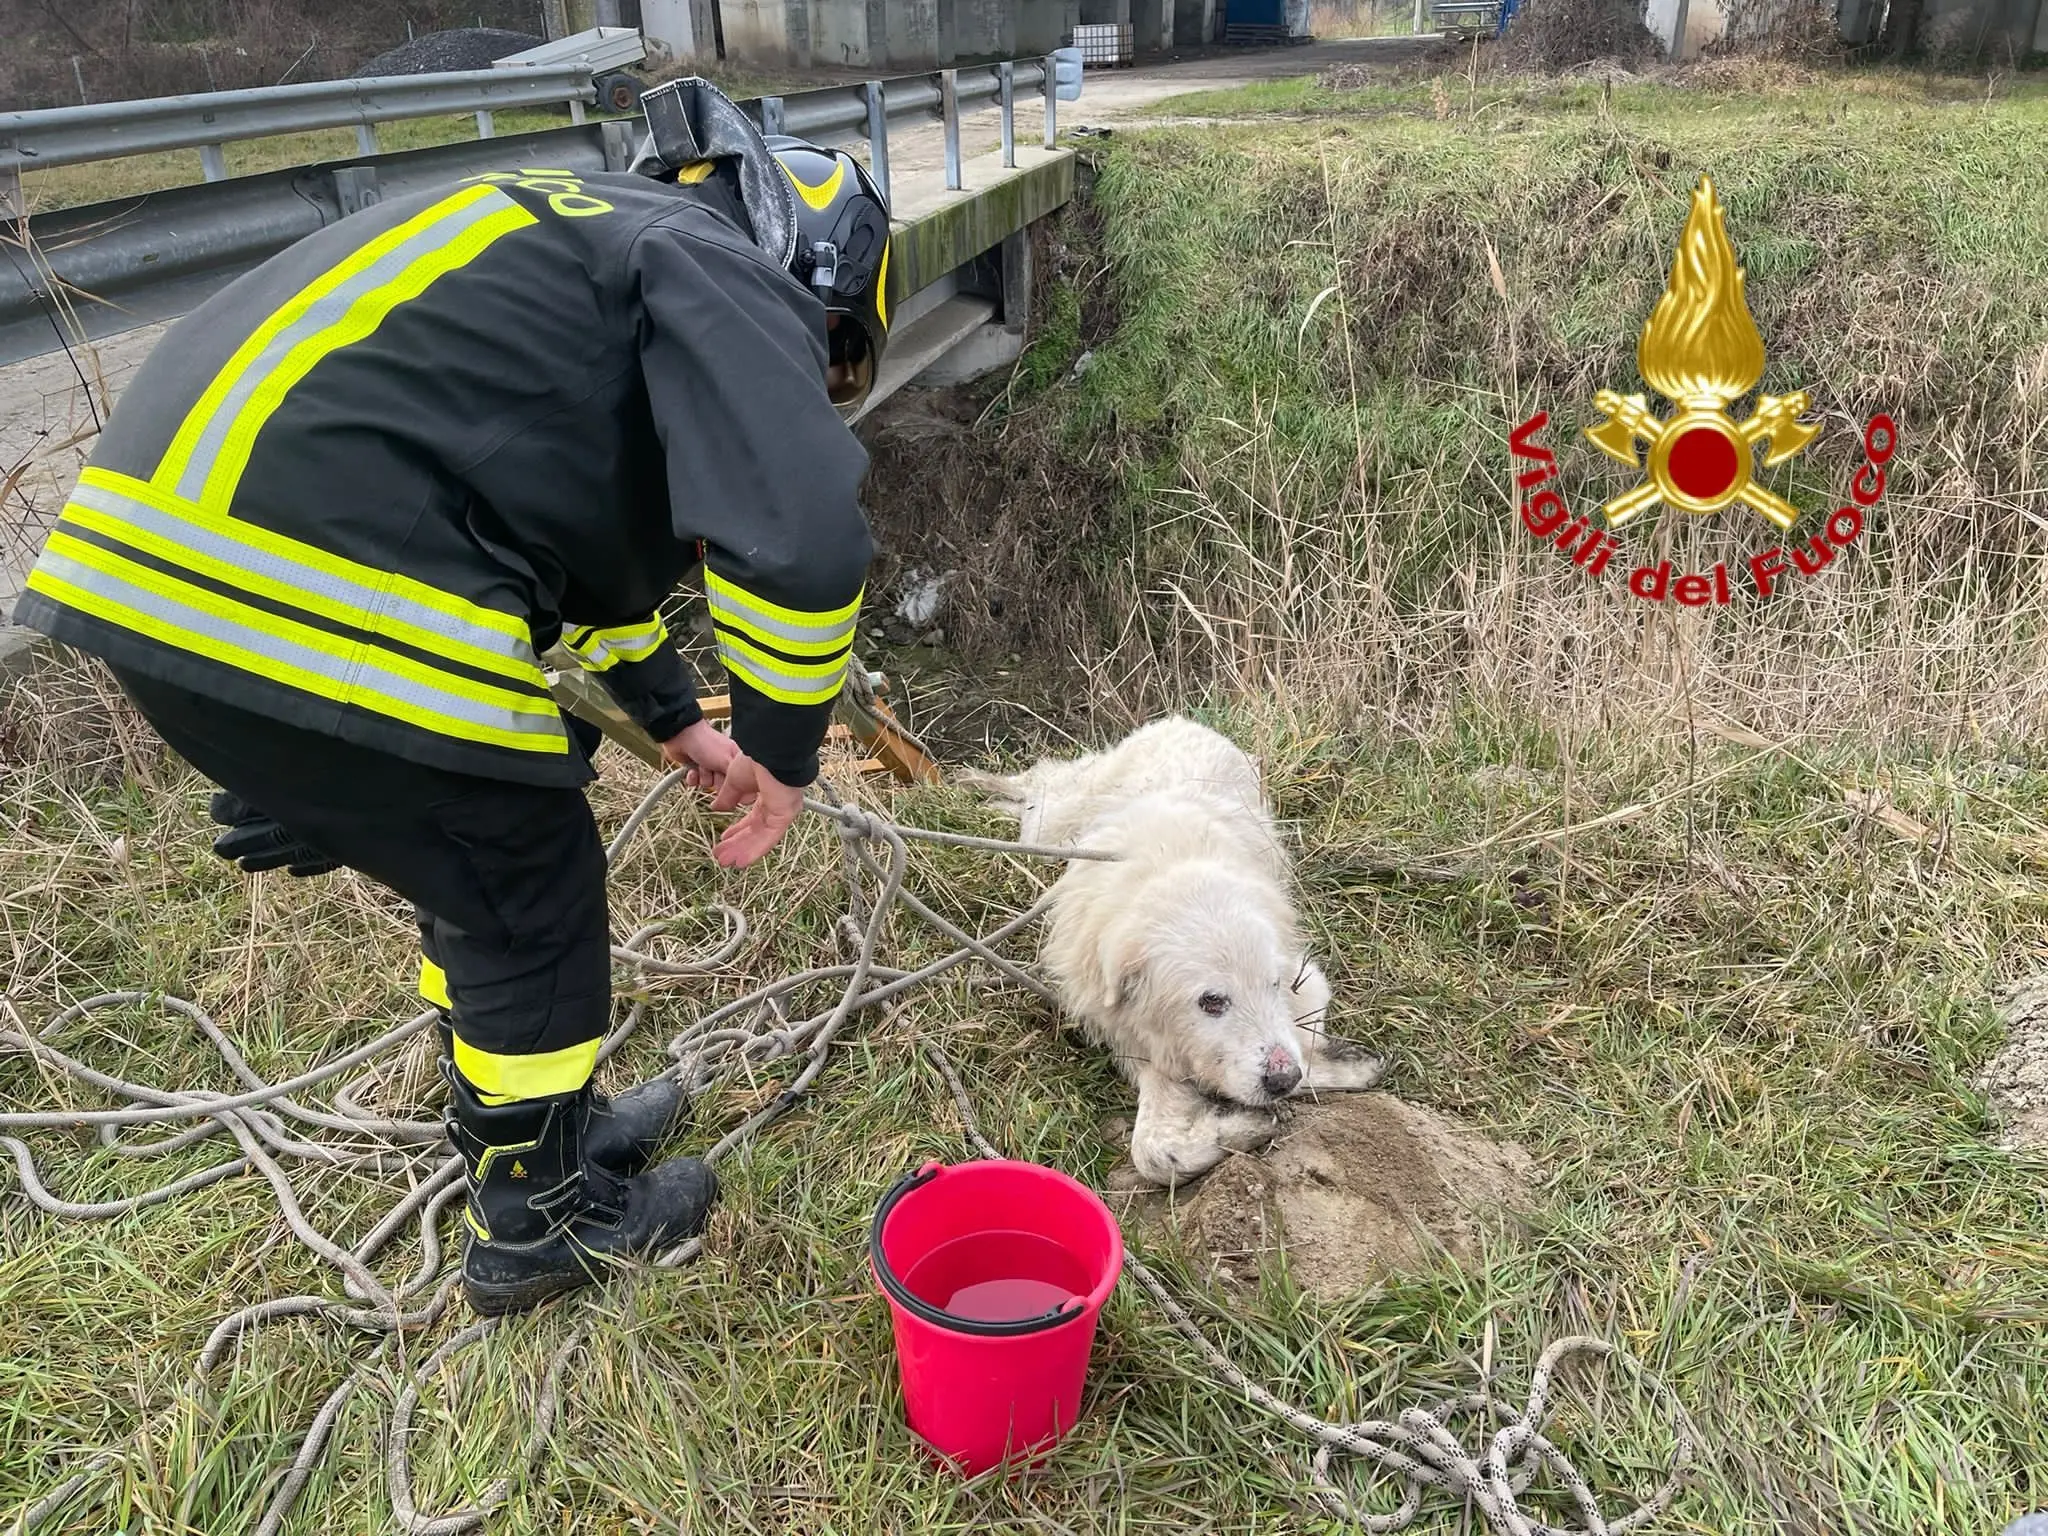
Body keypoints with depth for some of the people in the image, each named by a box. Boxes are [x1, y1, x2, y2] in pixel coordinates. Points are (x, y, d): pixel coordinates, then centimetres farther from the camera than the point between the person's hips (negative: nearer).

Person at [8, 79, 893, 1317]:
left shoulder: (618, 244, 27)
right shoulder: (727, 278, -3)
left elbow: (587, 512, 35)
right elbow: (803, 543, -20)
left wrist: (674, 718, 35)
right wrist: (785, 756, -3)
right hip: (303, 598, -10)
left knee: (486, 869, 25)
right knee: (535, 900, 11)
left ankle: (526, 1132, 45)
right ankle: (542, 1221, 32)